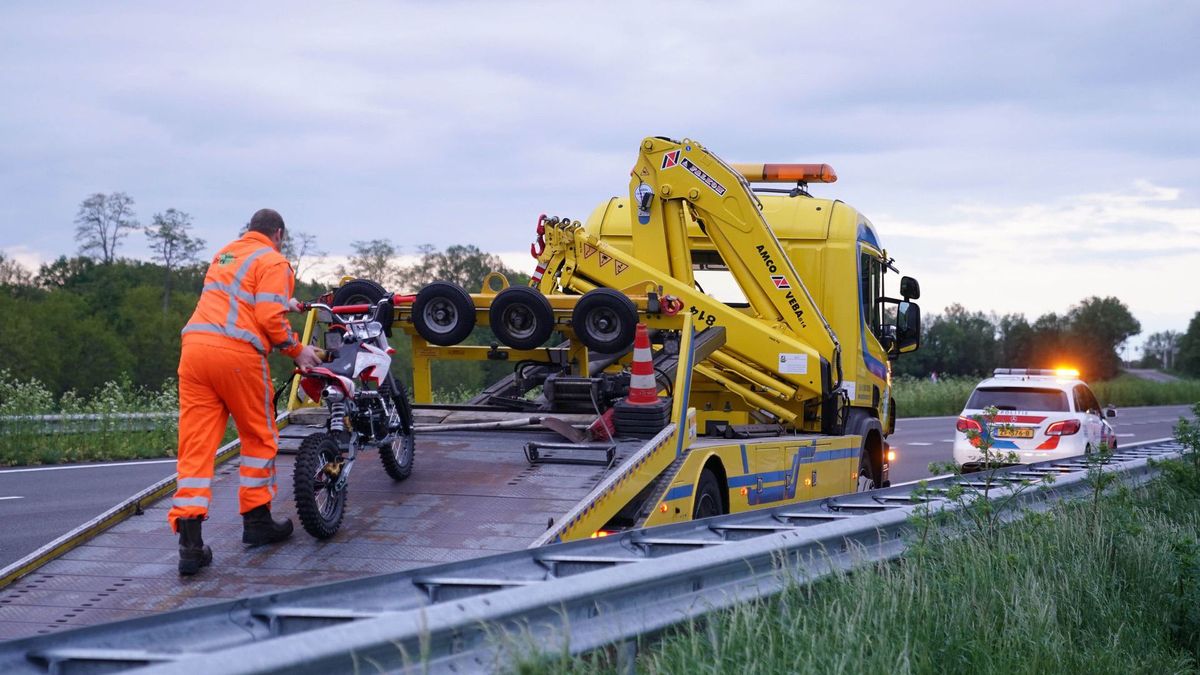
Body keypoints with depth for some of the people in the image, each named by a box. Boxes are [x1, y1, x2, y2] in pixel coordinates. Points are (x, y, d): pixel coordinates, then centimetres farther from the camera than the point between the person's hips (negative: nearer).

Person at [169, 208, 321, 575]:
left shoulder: (223, 255, 25)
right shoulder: (273, 261, 2)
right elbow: (270, 318, -9)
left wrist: (282, 303, 50)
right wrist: (297, 350, 4)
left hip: (194, 347, 6)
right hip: (237, 352, -6)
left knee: (195, 444, 0)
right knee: (259, 437, 14)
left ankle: (189, 541, -8)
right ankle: (256, 519, 22)